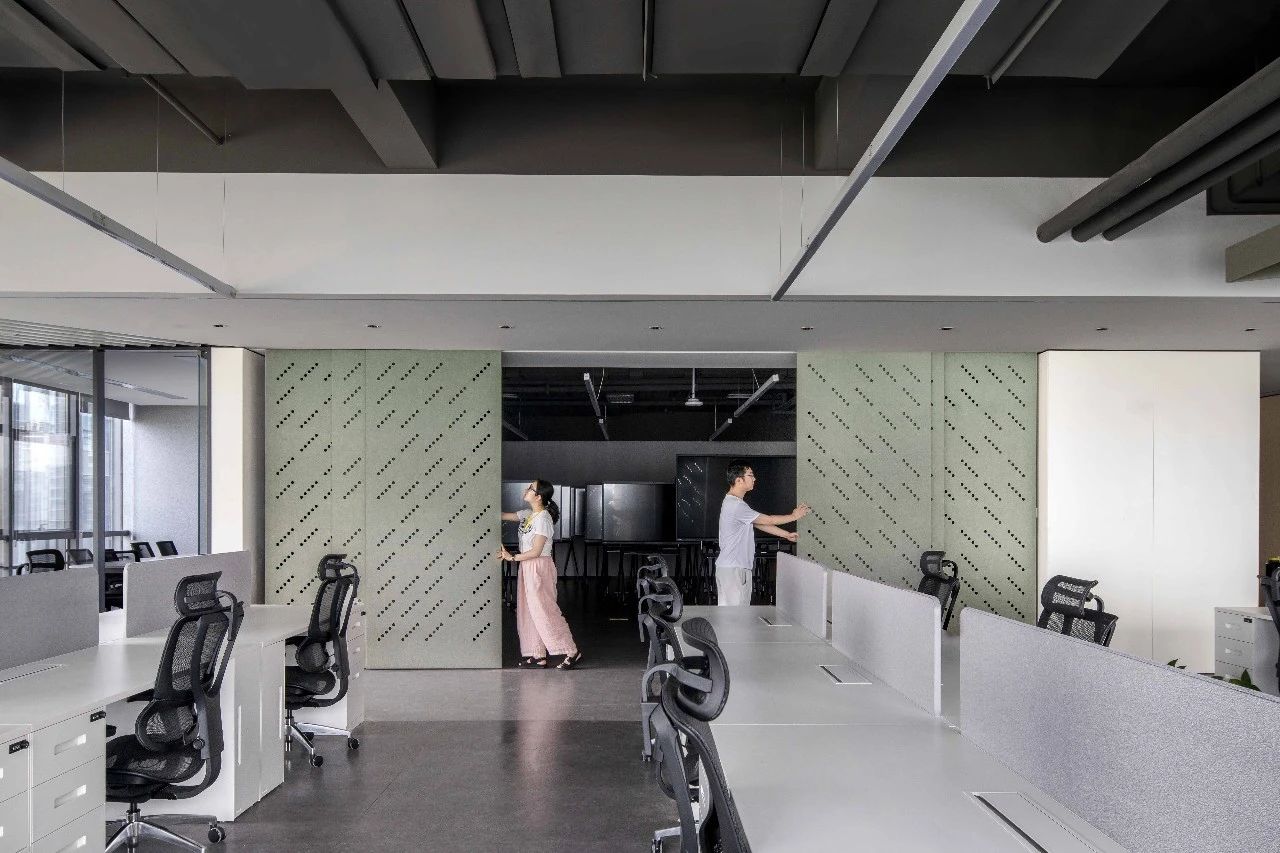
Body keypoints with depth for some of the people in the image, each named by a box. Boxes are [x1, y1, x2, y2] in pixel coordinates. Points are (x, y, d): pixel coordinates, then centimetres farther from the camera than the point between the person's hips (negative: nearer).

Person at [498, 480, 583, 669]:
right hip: (527, 568, 9)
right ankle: (538, 656, 17)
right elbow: (504, 516, 18)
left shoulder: (543, 518, -17)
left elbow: (536, 551, -19)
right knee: (528, 613, 10)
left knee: (544, 612, -7)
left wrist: (512, 557, -13)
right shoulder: (528, 514, 9)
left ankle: (572, 653, -1)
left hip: (539, 568, -9)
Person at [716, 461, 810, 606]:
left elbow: (760, 524, 20)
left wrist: (786, 534, 18)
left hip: (740, 567, 10)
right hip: (731, 570, -10)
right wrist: (794, 516, 1)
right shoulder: (735, 505, -20)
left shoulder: (736, 502, 14)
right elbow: (768, 520, -12)